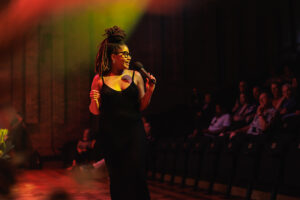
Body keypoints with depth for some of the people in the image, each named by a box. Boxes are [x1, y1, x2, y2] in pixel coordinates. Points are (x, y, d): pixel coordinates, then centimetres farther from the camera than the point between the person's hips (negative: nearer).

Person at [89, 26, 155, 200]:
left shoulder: (135, 76, 6)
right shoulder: (99, 79, 2)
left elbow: (142, 107, 8)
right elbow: (95, 111, 6)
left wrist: (149, 91, -8)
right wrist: (94, 101, -15)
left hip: (134, 133, 1)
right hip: (110, 135, 0)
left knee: (136, 176, -5)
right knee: (117, 177, 5)